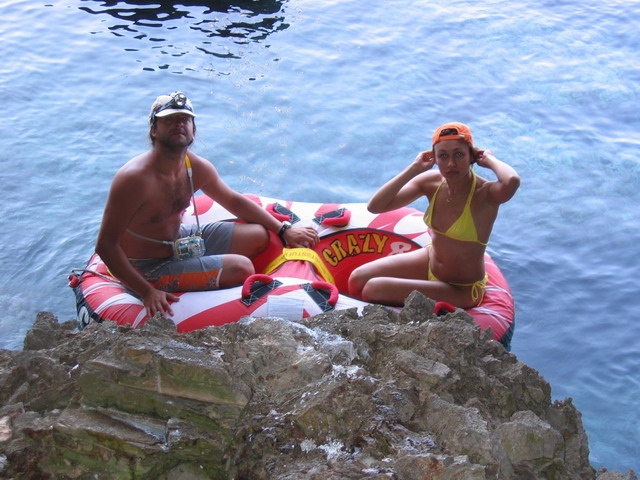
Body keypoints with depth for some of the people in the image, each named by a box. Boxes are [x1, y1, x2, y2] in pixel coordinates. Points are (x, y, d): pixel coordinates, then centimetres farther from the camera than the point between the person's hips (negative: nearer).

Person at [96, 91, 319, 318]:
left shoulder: (197, 167, -5)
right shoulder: (134, 178, -29)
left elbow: (234, 200, 13)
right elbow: (105, 245, -26)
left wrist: (283, 230, 8)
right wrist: (146, 292, -31)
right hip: (148, 268, -8)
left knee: (260, 236, 8)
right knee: (241, 268, -19)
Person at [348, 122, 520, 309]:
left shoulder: (485, 194, -27)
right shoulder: (431, 182, -12)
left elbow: (512, 181, -54)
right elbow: (375, 206, -19)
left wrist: (490, 160, -31)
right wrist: (414, 168, -22)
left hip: (460, 289, -6)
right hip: (430, 261, 6)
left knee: (373, 289, -12)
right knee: (357, 280, 2)